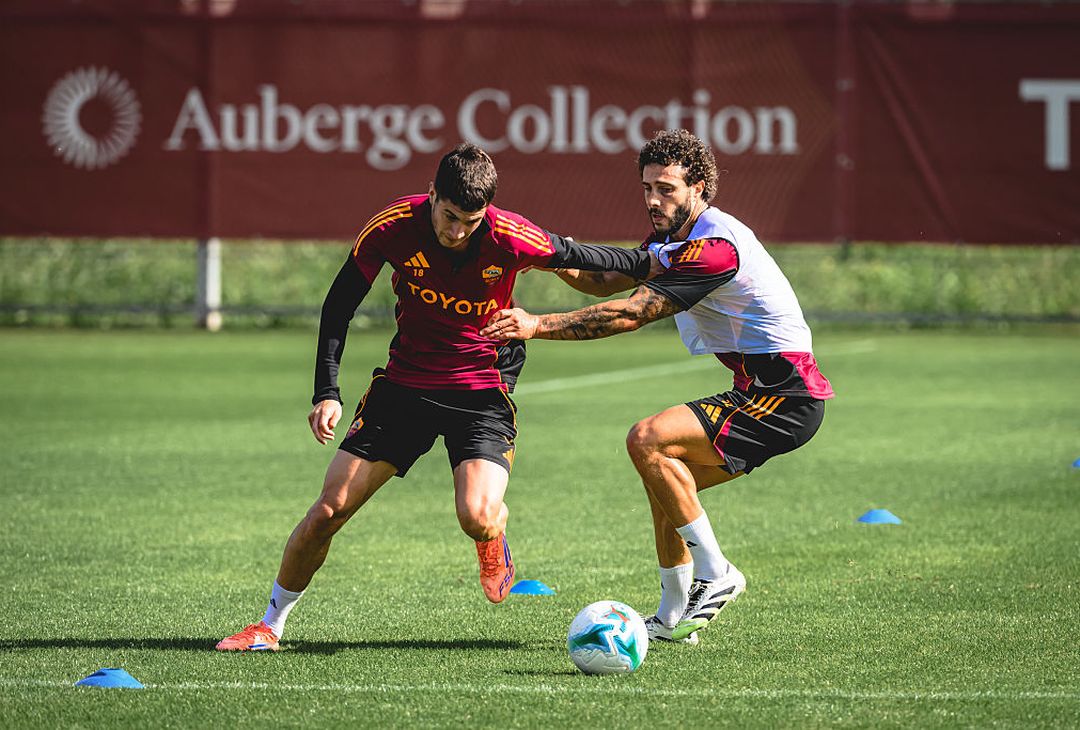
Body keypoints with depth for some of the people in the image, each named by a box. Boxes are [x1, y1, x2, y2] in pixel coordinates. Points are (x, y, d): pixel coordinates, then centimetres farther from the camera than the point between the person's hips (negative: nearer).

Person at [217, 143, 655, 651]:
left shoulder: (508, 237, -21)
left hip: (482, 389, -2)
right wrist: (327, 393, -9)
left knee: (477, 518, -26)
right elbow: (340, 303, -4)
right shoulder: (393, 226, -16)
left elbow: (576, 257, -2)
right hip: (405, 381, 2)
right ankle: (270, 624, 15)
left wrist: (648, 264, 4)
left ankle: (494, 539, 14)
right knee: (329, 510, -5)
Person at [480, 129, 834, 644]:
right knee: (663, 477, 15)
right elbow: (607, 280, 22)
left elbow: (629, 314, -25)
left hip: (786, 397, -10)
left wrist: (539, 325, -26)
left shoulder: (714, 247, -20)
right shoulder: (673, 240, 12)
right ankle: (674, 616, 20)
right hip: (761, 392, 10)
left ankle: (714, 573, -14)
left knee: (649, 440, -20)